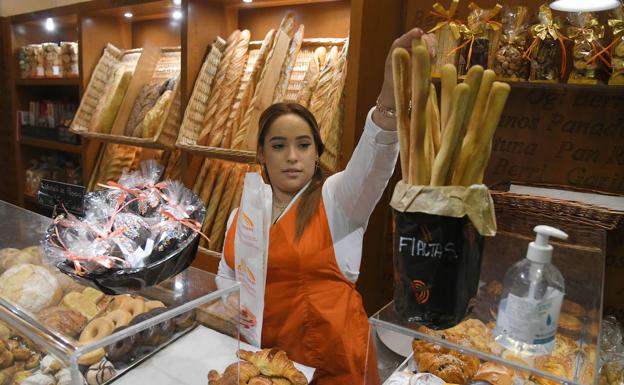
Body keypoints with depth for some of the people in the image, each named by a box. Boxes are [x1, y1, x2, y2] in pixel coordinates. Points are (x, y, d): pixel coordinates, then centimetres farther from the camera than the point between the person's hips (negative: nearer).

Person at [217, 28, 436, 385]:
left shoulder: (336, 199, -12)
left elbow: (374, 161, -33)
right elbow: (227, 277, 13)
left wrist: (391, 97, -51)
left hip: (331, 356, -3)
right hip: (262, 352, 4)